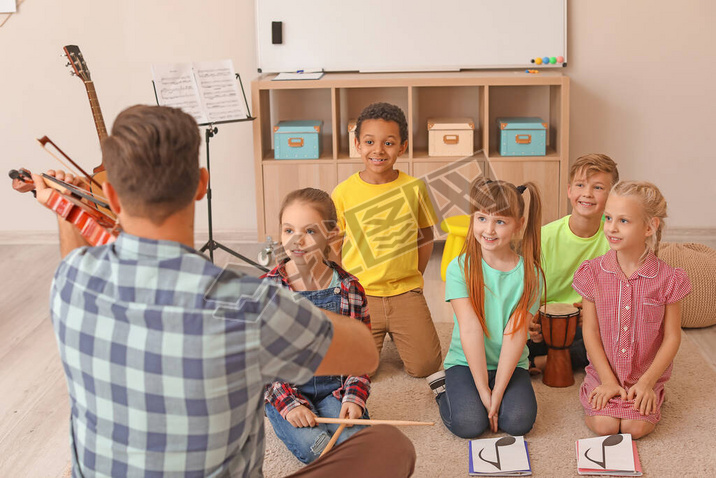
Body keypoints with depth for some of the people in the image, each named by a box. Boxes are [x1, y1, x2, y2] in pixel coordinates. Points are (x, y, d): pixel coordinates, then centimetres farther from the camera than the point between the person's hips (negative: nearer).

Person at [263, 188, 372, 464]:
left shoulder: (349, 289, -2)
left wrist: (355, 396, -11)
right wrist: (288, 403, -16)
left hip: (334, 388, 1)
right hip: (284, 393, -1)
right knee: (313, 447, -25)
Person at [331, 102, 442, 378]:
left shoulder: (414, 188, -2)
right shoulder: (343, 193, -4)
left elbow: (426, 238, 10)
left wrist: (412, 279, 6)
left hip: (405, 293, 1)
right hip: (359, 295, -1)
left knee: (424, 366, -5)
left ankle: (398, 333, 27)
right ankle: (377, 335, 24)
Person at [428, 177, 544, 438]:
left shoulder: (529, 273, -6)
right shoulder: (460, 268, -9)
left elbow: (516, 333, -12)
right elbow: (470, 329, -15)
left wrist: (497, 393, -18)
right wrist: (483, 390, -19)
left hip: (510, 364, 1)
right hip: (466, 361, -1)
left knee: (519, 421, -22)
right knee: (468, 423, -22)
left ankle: (495, 391, 10)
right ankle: (444, 386, 9)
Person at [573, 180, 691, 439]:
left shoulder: (667, 279, -10)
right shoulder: (593, 273, -7)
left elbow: (672, 337, -4)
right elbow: (590, 331, -3)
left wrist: (647, 382, -12)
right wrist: (608, 380, -9)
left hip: (645, 376, -1)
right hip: (605, 373, 1)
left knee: (635, 427, -19)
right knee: (603, 425, -18)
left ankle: (649, 397, 13)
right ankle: (597, 396, 14)